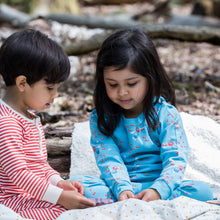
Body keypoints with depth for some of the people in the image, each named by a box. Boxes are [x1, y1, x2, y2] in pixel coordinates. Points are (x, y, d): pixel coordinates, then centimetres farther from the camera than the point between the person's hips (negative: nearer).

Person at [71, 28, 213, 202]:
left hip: (157, 187, 0)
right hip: (118, 186, 1)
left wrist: (158, 190, -30)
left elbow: (175, 160, -9)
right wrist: (122, 189, -28)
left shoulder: (166, 114, 1)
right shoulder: (100, 119, 5)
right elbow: (109, 160, -6)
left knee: (202, 190, -28)